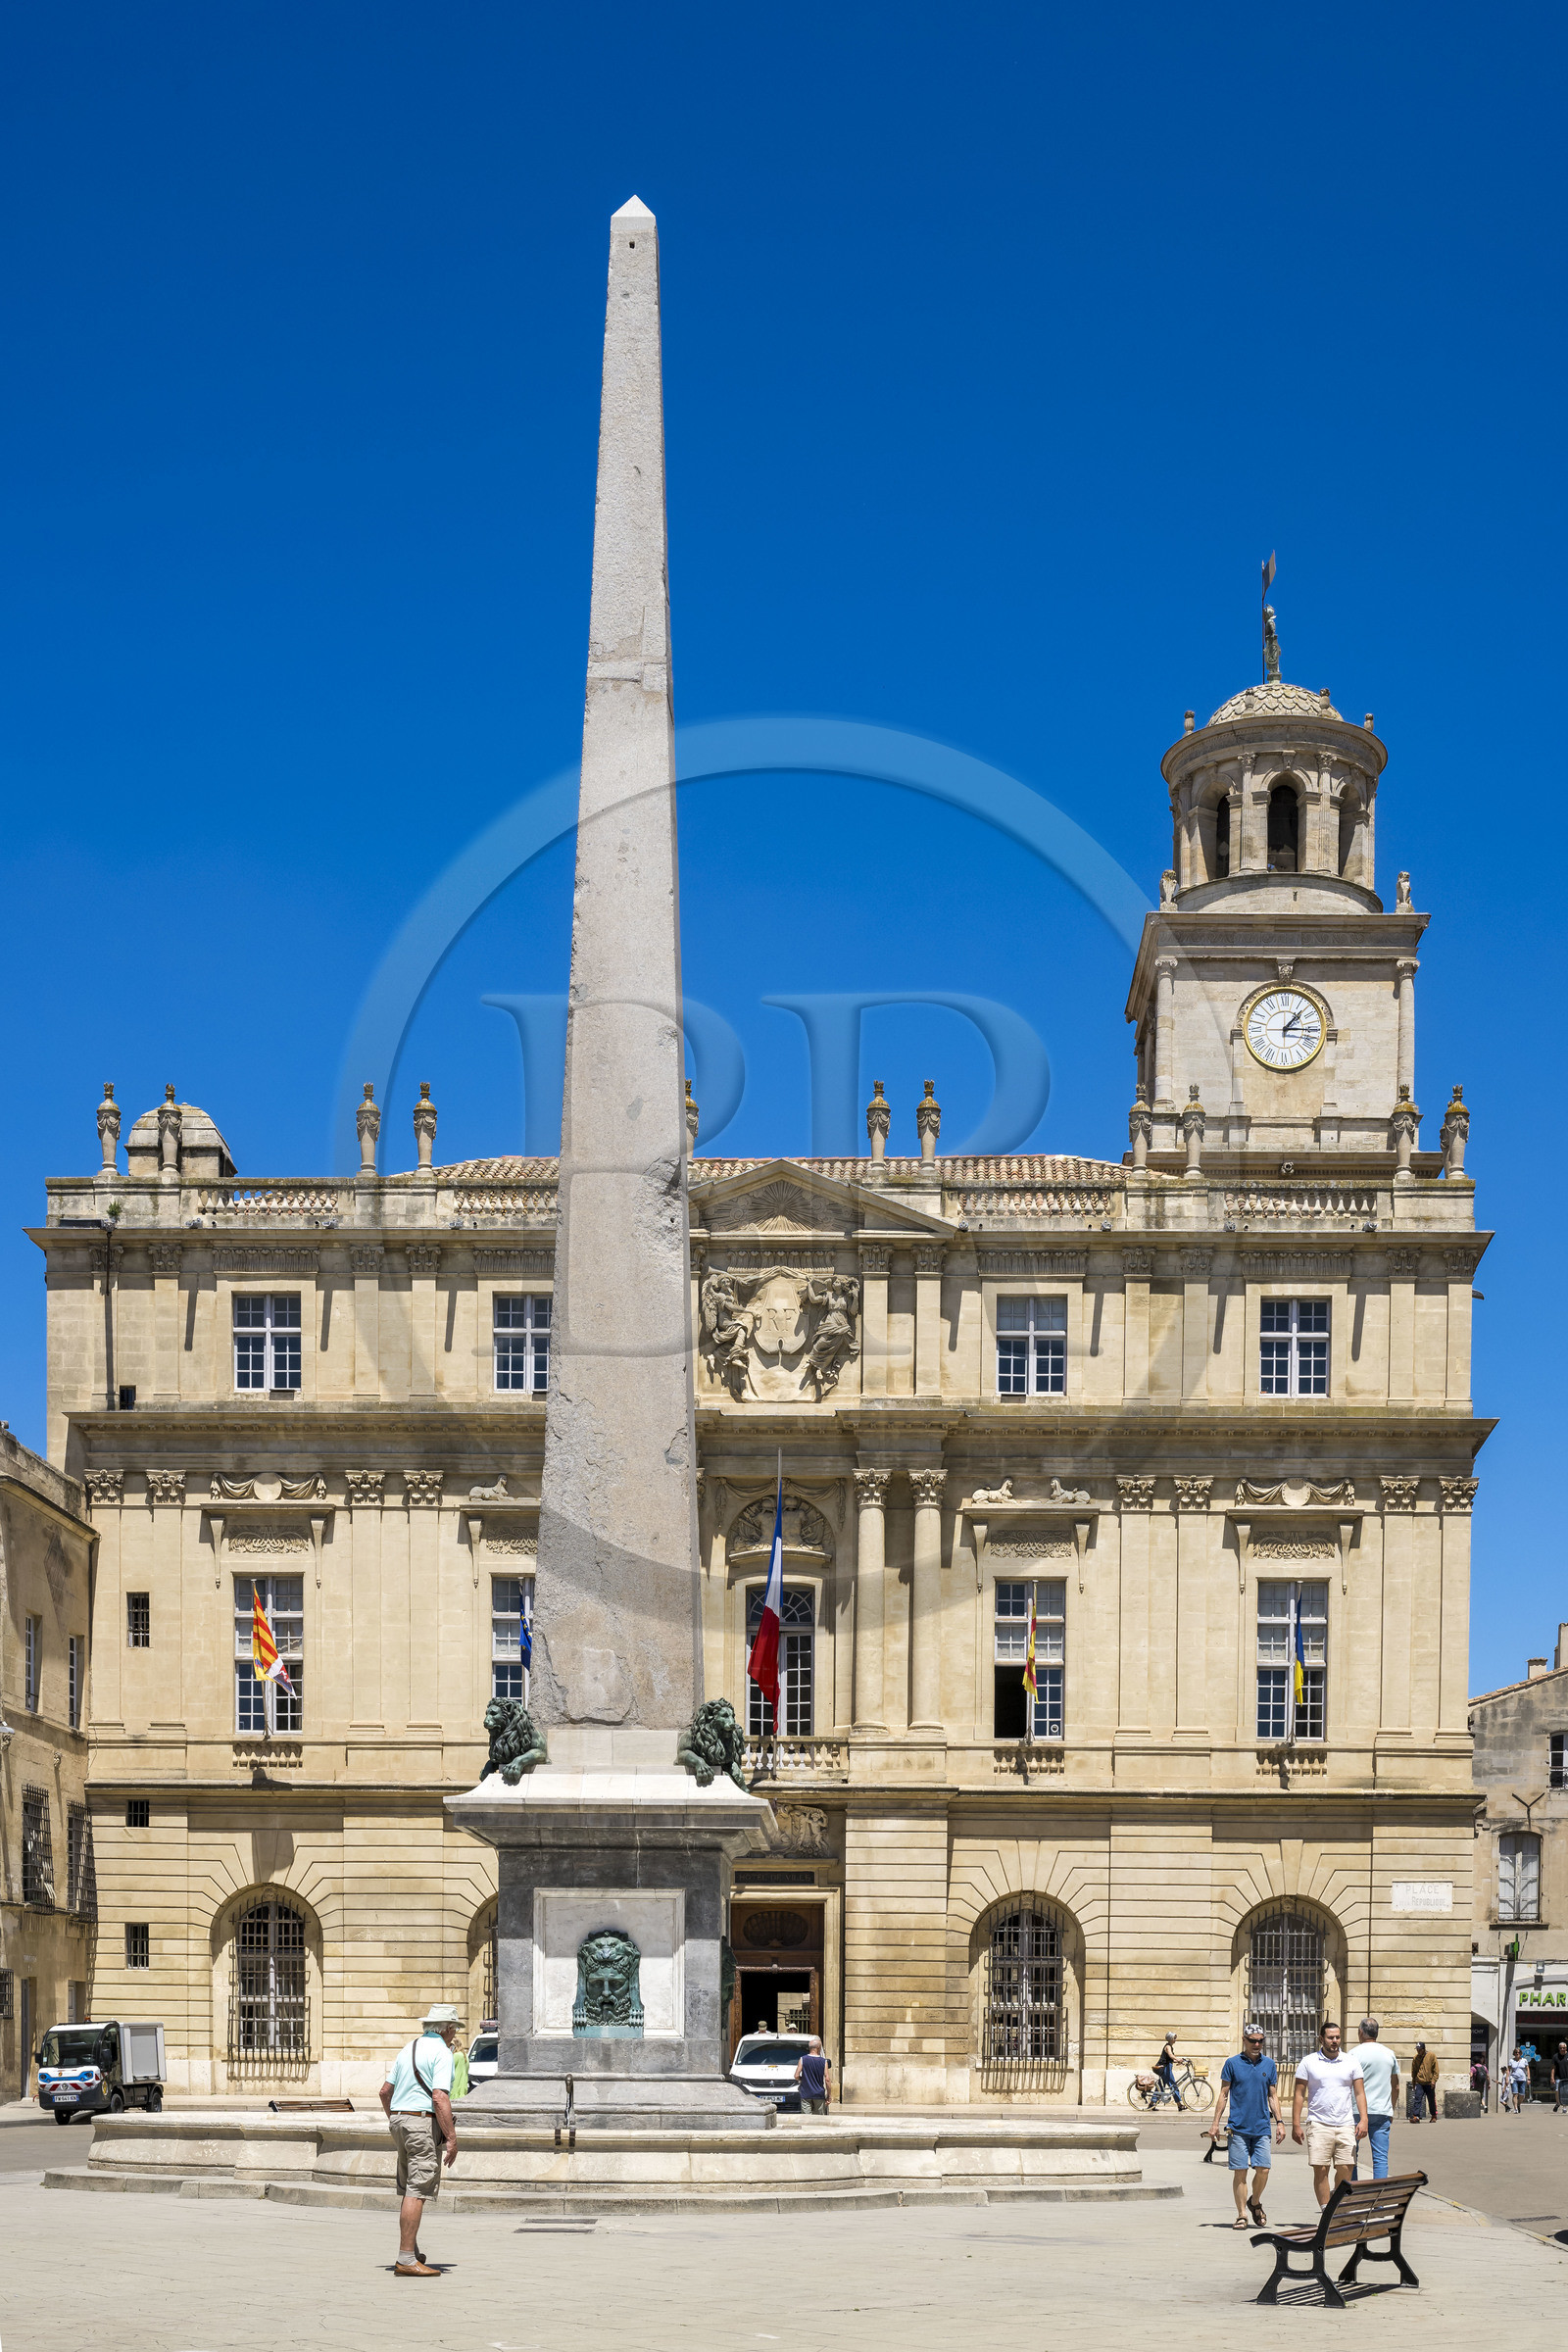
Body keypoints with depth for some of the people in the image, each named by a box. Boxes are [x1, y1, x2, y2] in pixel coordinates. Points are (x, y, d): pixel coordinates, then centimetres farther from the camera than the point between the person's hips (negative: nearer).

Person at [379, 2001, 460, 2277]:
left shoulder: (408, 2049, 16)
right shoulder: (441, 2052, -9)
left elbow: (385, 2091, 19)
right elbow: (439, 2098, -19)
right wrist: (451, 2137, -18)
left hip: (400, 2120, 9)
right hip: (424, 2122, -9)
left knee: (409, 2191, 16)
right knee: (417, 2192, -10)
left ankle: (412, 2253, 23)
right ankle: (406, 2260, -13)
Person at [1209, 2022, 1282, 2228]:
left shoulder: (1269, 2064, 10)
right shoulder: (1232, 2063, 2)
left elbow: (1273, 2096, 15)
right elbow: (1224, 2095, 5)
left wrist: (1279, 2122, 7)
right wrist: (1216, 2122, 1)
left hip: (1262, 2127, 2)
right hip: (1238, 2128, -2)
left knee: (1263, 2169, -5)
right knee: (1240, 2172, -2)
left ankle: (1255, 2202, 22)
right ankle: (1242, 2214, 7)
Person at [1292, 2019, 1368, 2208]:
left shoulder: (1351, 2061, 10)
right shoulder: (1309, 2062, 5)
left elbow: (1359, 2093, 9)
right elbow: (1299, 2095, 5)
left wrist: (1363, 2120, -4)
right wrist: (1296, 2125, -2)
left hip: (1346, 2125, 2)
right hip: (1319, 2124, -1)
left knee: (1345, 2169, -4)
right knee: (1321, 2170, -7)